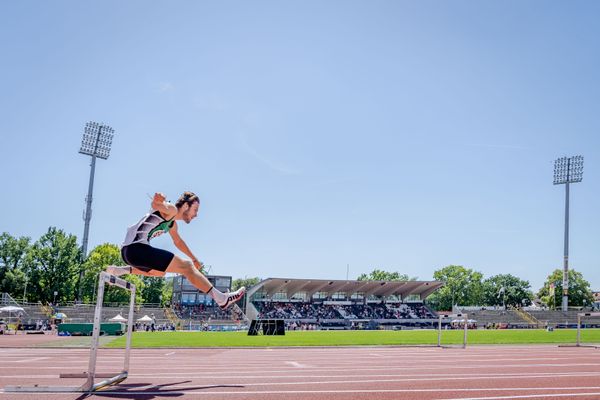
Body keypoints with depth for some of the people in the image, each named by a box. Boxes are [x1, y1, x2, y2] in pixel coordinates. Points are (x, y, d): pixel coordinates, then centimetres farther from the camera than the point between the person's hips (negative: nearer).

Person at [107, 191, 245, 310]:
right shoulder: (171, 210, -4)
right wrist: (158, 200, -44)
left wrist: (194, 259, 46)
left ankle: (123, 270, 22)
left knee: (159, 272, 37)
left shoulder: (172, 224, 25)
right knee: (186, 266, -12)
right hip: (136, 248, -11)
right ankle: (222, 299, -14)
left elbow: (178, 242, 41)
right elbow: (155, 205, -26)